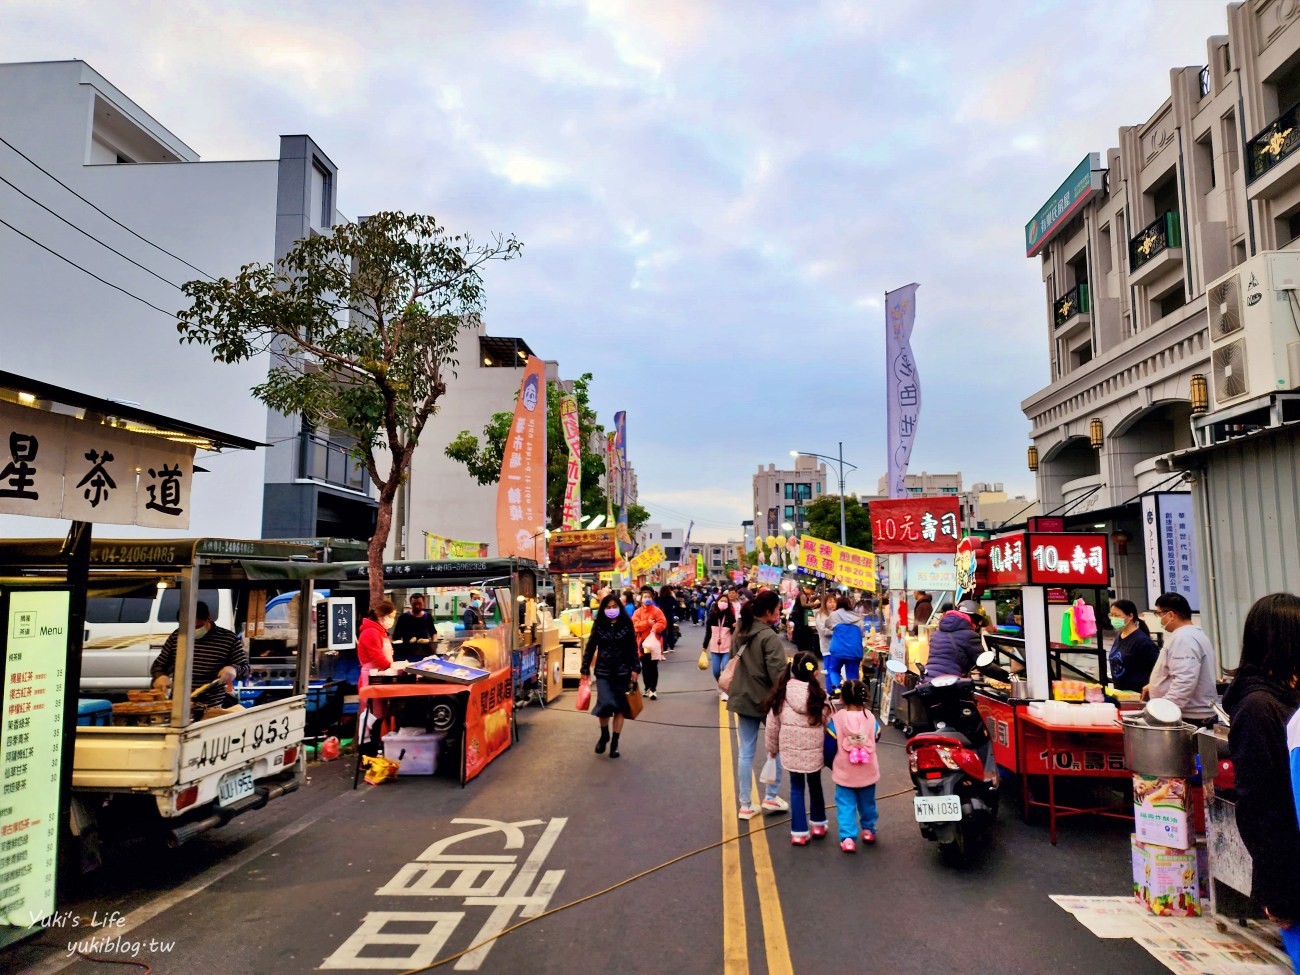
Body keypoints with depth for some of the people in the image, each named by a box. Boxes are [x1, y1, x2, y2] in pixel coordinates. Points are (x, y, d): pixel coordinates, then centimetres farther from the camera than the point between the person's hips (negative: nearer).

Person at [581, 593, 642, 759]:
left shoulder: (626, 625, -3)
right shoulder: (598, 625, -2)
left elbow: (633, 648, 0)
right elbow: (590, 648, 2)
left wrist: (635, 669, -5)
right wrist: (585, 669, 1)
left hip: (623, 671, 0)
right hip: (603, 671, 0)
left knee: (620, 707, 4)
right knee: (605, 704, -12)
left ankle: (615, 743, 18)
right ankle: (604, 735, 16)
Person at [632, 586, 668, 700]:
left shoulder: (657, 610, -2)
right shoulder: (638, 612, 4)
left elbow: (662, 623, -11)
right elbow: (635, 625, -8)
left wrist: (655, 628, -29)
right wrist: (647, 623, -18)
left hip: (654, 642, -3)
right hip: (642, 642, 3)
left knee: (653, 667, -2)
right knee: (645, 667, 11)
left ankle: (653, 689, 4)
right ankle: (648, 688, 23)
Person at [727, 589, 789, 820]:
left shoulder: (740, 630, 4)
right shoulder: (769, 637, -20)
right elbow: (778, 675, -21)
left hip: (742, 699, 6)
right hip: (767, 700, -6)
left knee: (745, 753, 11)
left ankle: (745, 805, 16)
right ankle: (771, 797, 22)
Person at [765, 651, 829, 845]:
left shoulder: (782, 693, -8)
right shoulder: (819, 695, -12)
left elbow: (772, 724, -2)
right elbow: (827, 724, -4)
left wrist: (772, 747, 13)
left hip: (791, 749, 0)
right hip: (814, 750, 0)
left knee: (796, 788, 12)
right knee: (815, 785, 20)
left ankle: (799, 832, 13)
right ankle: (818, 825, 35)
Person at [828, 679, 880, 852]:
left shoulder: (837, 718, -15)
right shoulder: (870, 717, -9)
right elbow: (876, 737, 8)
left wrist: (832, 764, 10)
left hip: (844, 773, -2)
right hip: (868, 772, 3)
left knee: (846, 805, 6)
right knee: (867, 803, 22)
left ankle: (848, 838, -1)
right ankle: (868, 830, 36)